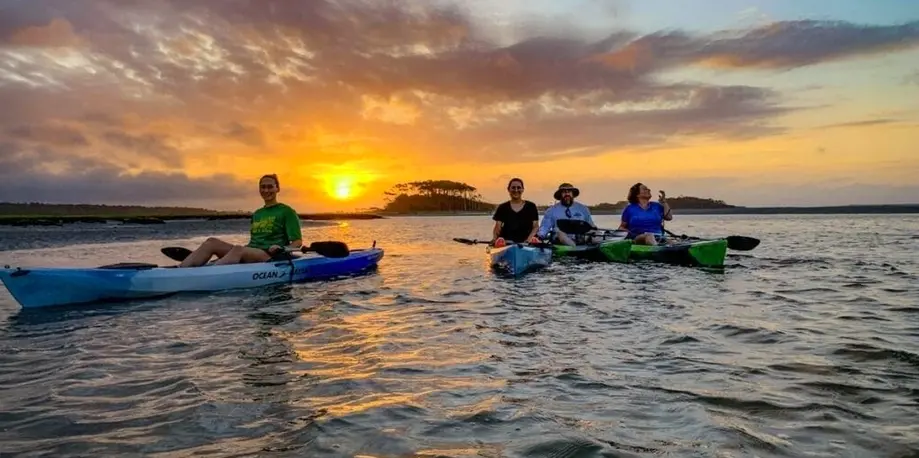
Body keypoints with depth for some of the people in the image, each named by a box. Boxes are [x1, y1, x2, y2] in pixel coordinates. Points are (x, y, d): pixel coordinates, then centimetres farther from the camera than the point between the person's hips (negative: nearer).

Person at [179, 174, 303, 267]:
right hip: (250, 256, 7)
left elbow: (298, 242, 0)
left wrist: (282, 249, -20)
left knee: (238, 249, -36)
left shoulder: (287, 212, 6)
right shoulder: (256, 214, 26)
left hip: (272, 258, -7)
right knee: (212, 242, -15)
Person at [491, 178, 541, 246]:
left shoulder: (531, 207, 10)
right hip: (507, 243, 0)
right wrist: (495, 238, -14)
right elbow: (498, 227, 7)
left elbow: (535, 226, 8)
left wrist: (530, 238, -12)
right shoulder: (502, 208, 11)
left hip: (525, 243, 1)